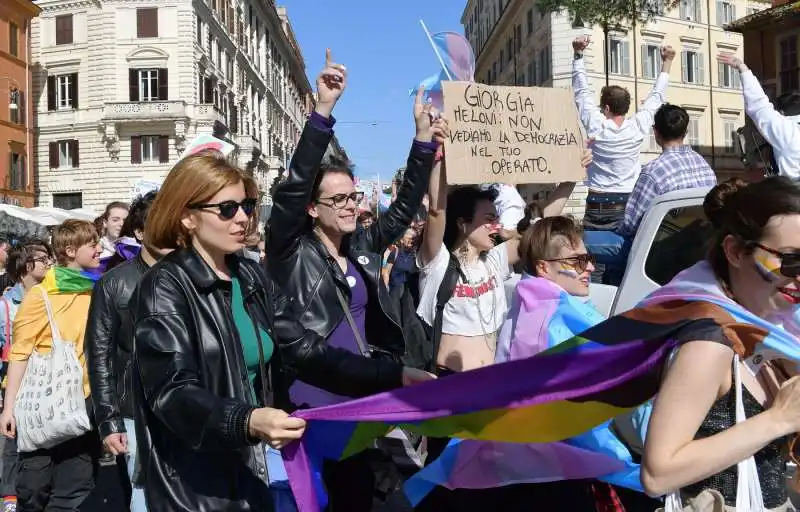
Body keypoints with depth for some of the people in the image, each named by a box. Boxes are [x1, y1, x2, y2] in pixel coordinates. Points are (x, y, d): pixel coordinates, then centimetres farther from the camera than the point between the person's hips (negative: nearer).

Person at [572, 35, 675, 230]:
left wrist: (579, 54, 11)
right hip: (630, 203, 2)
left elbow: (581, 90, 5)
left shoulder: (596, 126, -4)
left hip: (598, 204, -2)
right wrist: (667, 62, 26)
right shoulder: (638, 127, 0)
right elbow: (656, 97, 15)